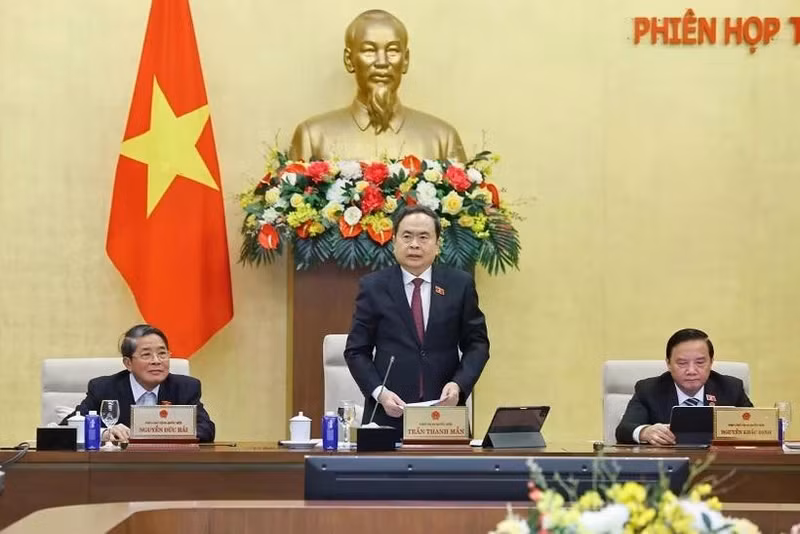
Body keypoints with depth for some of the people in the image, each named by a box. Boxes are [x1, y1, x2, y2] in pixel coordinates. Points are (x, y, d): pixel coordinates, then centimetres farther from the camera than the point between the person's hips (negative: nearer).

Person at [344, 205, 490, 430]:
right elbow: (356, 351, 3)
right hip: (389, 413, -1)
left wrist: (459, 384, -9)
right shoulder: (373, 287, 3)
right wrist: (379, 393, -11)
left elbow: (476, 344, 8)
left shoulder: (459, 284, 5)